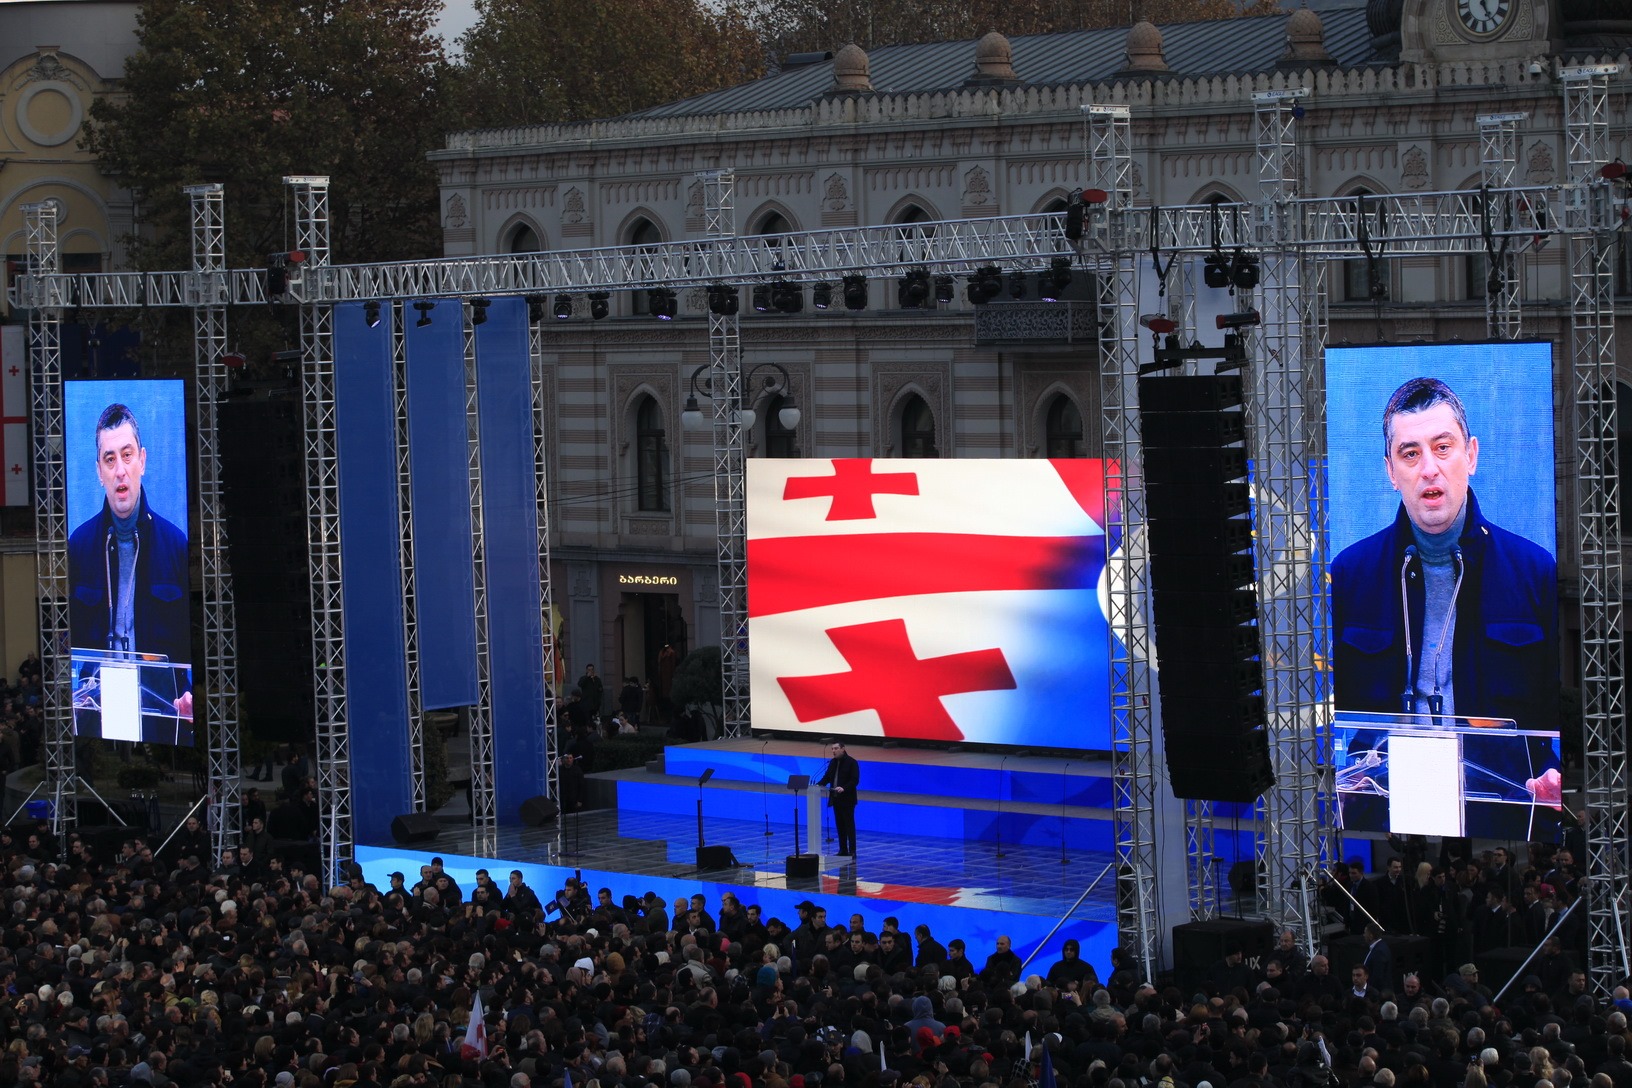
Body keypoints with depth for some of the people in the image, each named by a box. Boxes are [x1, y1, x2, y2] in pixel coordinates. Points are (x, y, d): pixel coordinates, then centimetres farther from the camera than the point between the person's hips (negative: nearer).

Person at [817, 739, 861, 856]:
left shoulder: (851, 762, -9)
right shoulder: (833, 762, 11)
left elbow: (855, 780, -15)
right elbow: (827, 777, 13)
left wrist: (844, 788, -29)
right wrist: (818, 785, -6)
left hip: (847, 799, -6)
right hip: (836, 798, 6)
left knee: (849, 825, -5)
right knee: (839, 825, 7)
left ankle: (852, 851, -4)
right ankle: (843, 850, 11)